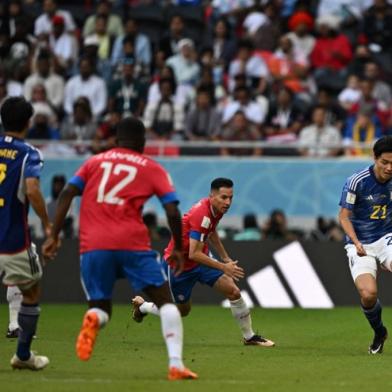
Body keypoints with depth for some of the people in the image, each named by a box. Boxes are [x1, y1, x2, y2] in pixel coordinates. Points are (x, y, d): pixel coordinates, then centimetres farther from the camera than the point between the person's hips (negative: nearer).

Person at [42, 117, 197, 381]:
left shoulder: (95, 162, 18)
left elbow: (67, 194, 6)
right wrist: (178, 249, 14)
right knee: (165, 300, 8)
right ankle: (176, 364, -10)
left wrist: (54, 235, 6)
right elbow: (173, 211, 2)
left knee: (101, 308, 16)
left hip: (93, 246, 2)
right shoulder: (153, 169, 12)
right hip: (132, 244, -2)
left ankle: (92, 319, -23)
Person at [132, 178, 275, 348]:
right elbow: (194, 254, -36)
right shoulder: (202, 215, -34)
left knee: (233, 291, -10)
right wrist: (223, 268, -33)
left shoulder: (216, 209, -6)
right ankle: (142, 305, 36)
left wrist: (226, 259, 18)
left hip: (200, 259, 7)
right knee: (181, 311, 9)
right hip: (179, 263, -7)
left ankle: (249, 337, 4)